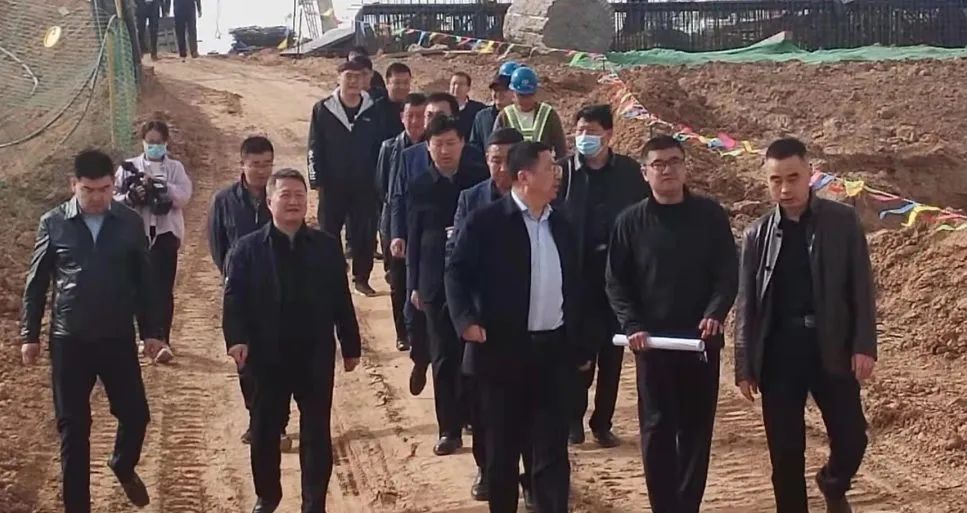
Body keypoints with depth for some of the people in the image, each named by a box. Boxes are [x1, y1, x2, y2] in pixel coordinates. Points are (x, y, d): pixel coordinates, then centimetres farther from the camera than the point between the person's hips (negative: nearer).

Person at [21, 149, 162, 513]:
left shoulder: (129, 223, -1)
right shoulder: (53, 224, -3)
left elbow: (144, 281, 6)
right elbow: (36, 283, 3)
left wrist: (151, 330, 5)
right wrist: (30, 335, 3)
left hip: (118, 338, 1)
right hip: (69, 340, -1)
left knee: (135, 414, 4)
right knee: (73, 426, 5)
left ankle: (124, 466, 36)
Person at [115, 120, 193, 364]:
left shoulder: (175, 168, 6)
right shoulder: (129, 167, 7)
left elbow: (184, 195, -9)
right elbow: (115, 196, 0)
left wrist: (160, 186, -22)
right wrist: (131, 197, -20)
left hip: (166, 231, -2)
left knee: (164, 288, -7)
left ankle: (164, 341, -7)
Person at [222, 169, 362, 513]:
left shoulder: (327, 246, 2)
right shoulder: (247, 248, -3)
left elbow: (341, 300, 5)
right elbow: (234, 299, -8)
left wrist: (350, 345, 6)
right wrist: (236, 339, -24)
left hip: (316, 356, 1)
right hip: (267, 356, 0)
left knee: (317, 432, 5)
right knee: (265, 431, 12)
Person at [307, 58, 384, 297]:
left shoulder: (372, 110, 1)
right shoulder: (323, 109, -2)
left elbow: (380, 146, 5)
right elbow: (315, 148, -1)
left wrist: (378, 179, 1)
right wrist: (317, 181, -6)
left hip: (365, 185, 1)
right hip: (333, 185, -1)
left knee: (365, 233, 4)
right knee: (329, 232, 6)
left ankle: (361, 278, 17)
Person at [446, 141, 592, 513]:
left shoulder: (560, 224, 10)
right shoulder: (486, 222, -7)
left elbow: (573, 286, 15)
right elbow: (457, 273, -8)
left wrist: (582, 346, 14)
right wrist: (466, 320, -25)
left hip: (553, 350, 4)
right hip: (504, 350, -4)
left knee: (553, 449, 5)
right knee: (503, 448, 8)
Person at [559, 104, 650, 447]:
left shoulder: (629, 171, 1)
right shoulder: (564, 170, -4)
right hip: (577, 271, -2)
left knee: (612, 350, 8)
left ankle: (603, 422, 18)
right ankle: (574, 418, 19)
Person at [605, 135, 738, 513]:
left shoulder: (710, 215, 1)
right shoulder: (631, 221, 0)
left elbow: (727, 273, -1)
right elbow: (616, 282, 0)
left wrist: (715, 314, -18)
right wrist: (632, 326, -13)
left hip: (701, 340, 1)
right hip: (652, 341, -1)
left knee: (697, 429, 8)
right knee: (657, 430, 1)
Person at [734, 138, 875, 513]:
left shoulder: (842, 221, 0)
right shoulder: (757, 234, 2)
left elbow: (861, 287, 0)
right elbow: (746, 304, 5)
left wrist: (864, 345, -8)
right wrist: (744, 365, 3)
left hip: (832, 349, 0)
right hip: (778, 353, 1)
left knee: (851, 438, 3)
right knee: (785, 452, 5)